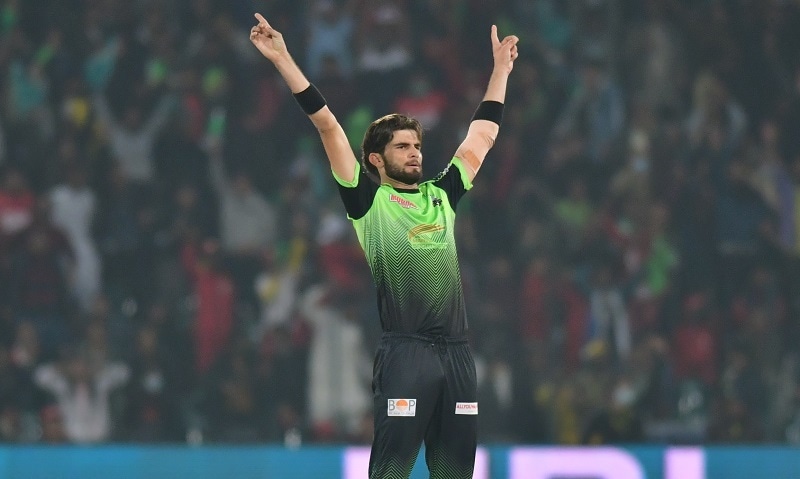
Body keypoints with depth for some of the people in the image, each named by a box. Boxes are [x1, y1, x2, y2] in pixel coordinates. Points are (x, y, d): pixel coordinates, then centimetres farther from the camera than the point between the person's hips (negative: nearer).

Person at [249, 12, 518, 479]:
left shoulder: (441, 195, 17)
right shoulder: (368, 199, 5)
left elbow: (482, 135, 27)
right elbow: (329, 127, 2)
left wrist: (501, 69, 32)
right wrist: (283, 60, -1)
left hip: (456, 349, 5)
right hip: (404, 350, -5)